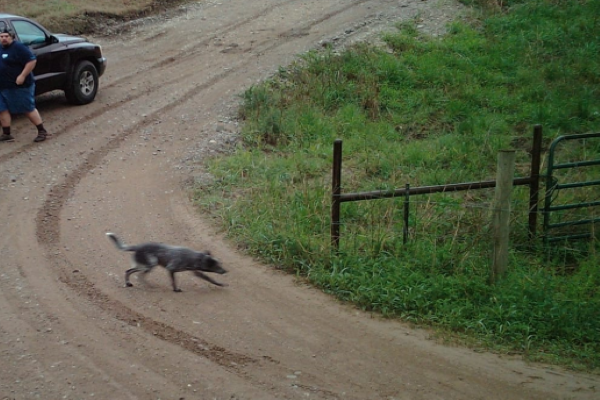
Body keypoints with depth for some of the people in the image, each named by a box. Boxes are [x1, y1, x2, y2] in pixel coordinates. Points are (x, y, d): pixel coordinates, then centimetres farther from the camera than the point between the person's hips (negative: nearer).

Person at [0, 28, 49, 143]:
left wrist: (22, 76, -24)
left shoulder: (18, 47, -13)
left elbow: (32, 61, -19)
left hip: (20, 86, -8)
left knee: (28, 109, -2)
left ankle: (42, 132, 7)